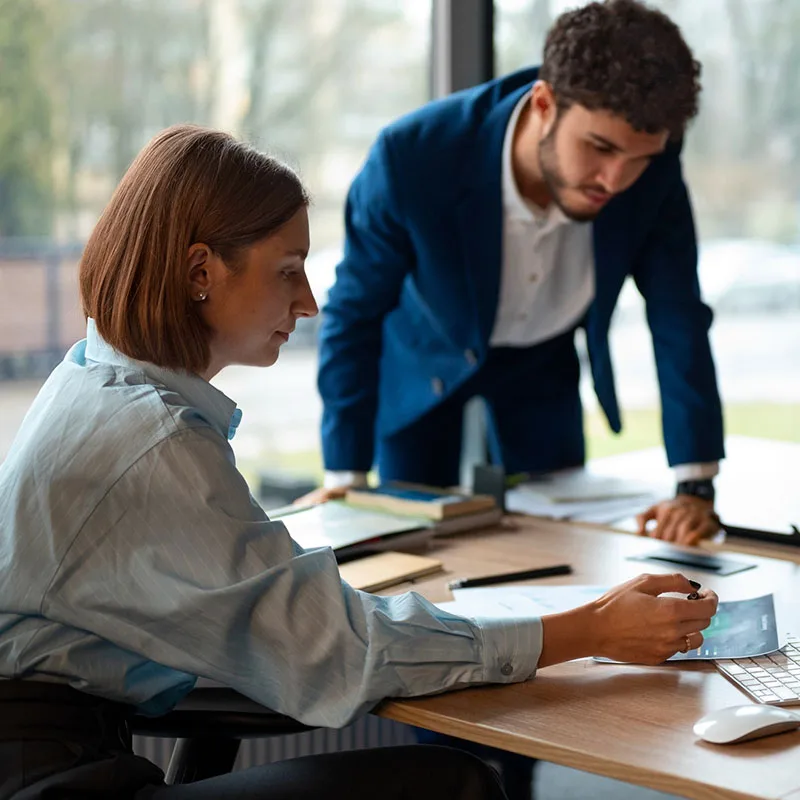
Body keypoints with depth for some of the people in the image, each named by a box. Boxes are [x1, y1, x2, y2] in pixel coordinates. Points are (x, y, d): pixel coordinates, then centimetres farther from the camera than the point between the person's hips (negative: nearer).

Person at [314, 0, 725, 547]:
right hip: (423, 355, -2)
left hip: (543, 360, 3)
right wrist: (345, 478, -19)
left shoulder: (653, 166, -29)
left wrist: (696, 487, -22)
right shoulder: (414, 155, -36)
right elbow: (354, 314, -22)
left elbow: (679, 318, -18)